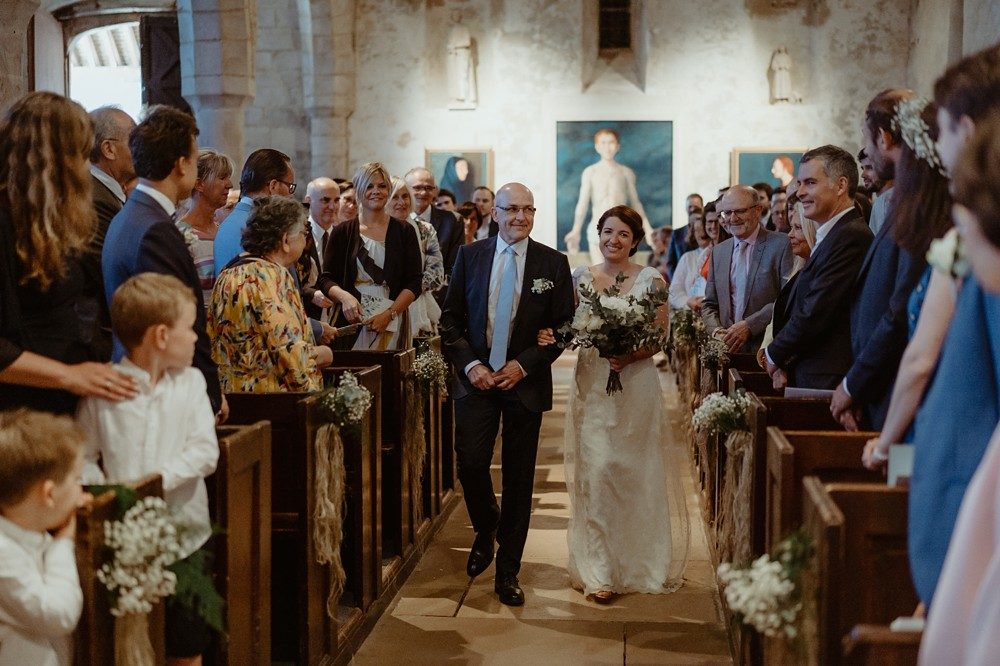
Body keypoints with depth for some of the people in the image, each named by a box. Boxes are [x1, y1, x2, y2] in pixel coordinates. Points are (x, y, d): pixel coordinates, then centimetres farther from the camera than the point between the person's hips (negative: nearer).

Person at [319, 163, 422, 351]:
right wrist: (344, 297, -13)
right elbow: (325, 279, 7)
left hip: (392, 324, 0)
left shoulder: (404, 231, 7)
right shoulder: (343, 232, 8)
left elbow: (415, 282, 2)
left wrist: (389, 314, -10)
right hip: (352, 321, 0)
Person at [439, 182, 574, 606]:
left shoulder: (553, 264, 1)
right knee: (471, 463, -9)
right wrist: (469, 364, -8)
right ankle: (485, 531, 24)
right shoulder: (470, 256, 5)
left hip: (525, 381, 0)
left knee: (519, 477, 4)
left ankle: (508, 571, 16)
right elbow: (451, 318, 6)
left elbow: (564, 328, 1)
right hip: (475, 377, 1)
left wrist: (524, 364, -9)